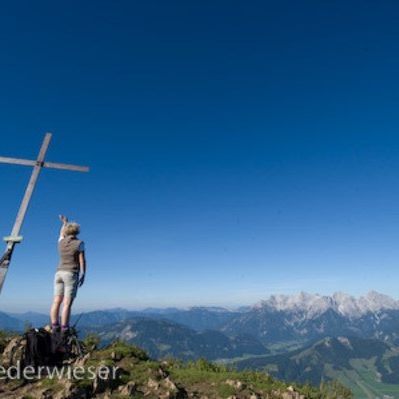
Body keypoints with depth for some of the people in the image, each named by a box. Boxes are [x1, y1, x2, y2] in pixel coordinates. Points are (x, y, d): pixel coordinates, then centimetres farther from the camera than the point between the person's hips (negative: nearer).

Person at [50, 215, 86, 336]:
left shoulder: (61, 242, 8)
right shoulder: (79, 243, -6)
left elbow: (62, 234, 31)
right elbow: (82, 260, -9)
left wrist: (64, 223, 46)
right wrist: (83, 275, -4)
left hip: (59, 273, 5)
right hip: (71, 275, -5)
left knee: (57, 302, 3)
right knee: (67, 303, -7)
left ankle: (54, 327, -1)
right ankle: (64, 329, -9)